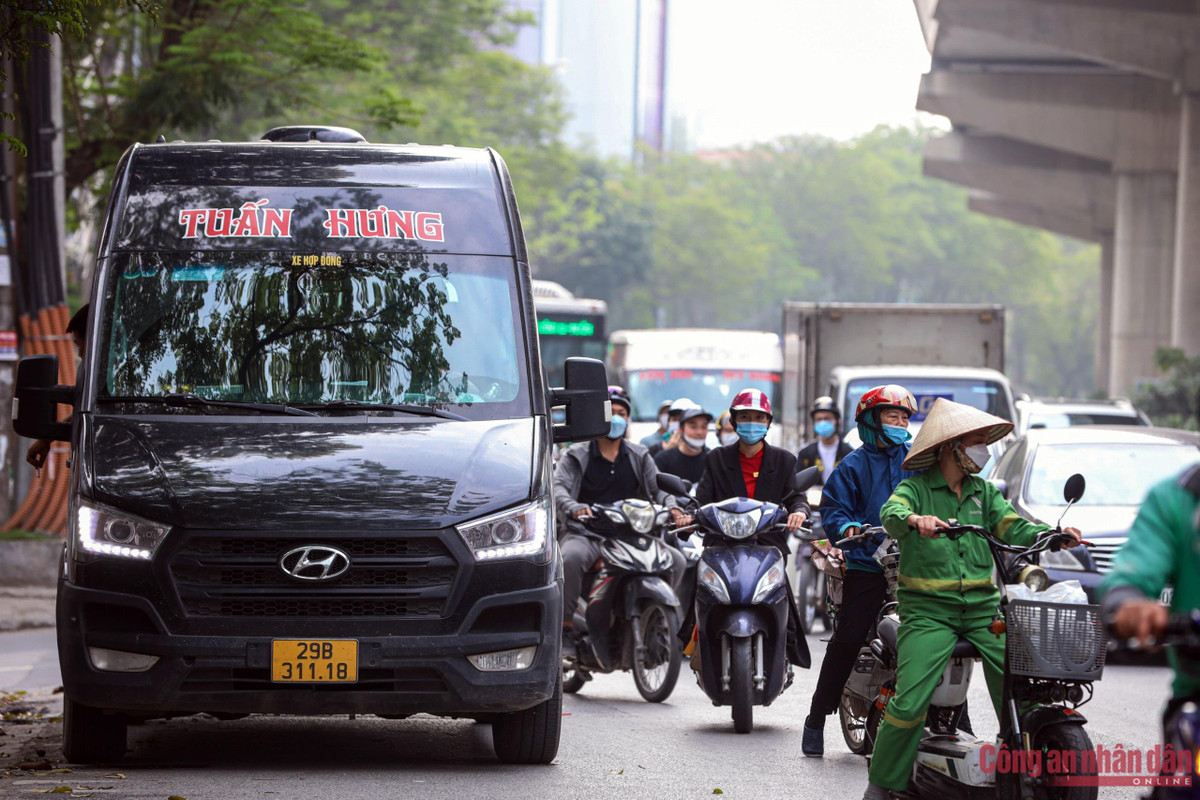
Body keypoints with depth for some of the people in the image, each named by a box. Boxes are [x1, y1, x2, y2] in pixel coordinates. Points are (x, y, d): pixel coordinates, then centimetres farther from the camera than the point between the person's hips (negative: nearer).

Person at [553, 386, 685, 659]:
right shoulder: (576, 456, 7)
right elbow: (558, 486, -9)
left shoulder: (639, 457, 17)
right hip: (586, 533, -4)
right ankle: (566, 628, -26)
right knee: (570, 558, -38)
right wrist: (574, 508, -32)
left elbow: (658, 486, 7)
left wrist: (673, 508, -17)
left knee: (676, 560, -16)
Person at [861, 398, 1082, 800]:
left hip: (983, 607, 5)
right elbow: (891, 514, -19)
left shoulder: (985, 492, 17)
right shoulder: (916, 488, 1)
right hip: (928, 611, -4)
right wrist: (915, 520, -42)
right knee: (909, 703, -16)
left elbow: (1014, 529, 6)